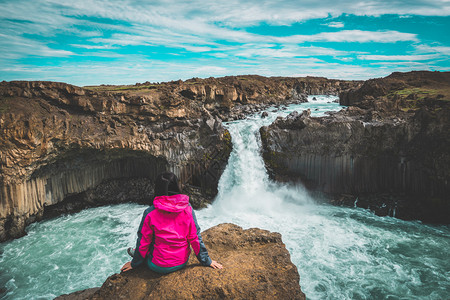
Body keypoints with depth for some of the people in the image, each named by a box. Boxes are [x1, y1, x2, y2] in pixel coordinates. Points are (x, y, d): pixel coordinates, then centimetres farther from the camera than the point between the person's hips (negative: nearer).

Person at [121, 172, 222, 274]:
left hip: (159, 267, -3)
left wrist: (134, 263, 9)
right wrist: (207, 261, 5)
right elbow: (195, 238, -8)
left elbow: (143, 241, -8)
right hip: (182, 263, 3)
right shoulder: (187, 209, -14)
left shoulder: (150, 213, -19)